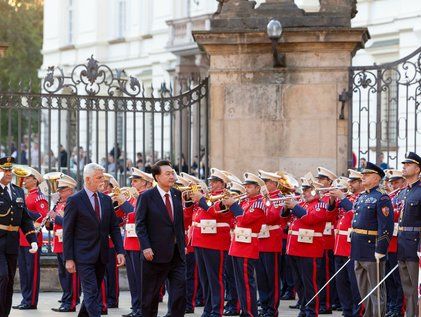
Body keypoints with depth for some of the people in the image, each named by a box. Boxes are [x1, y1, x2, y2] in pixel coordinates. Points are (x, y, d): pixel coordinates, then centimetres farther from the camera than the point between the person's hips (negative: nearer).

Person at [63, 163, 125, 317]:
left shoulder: (106, 200, 9)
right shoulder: (74, 200, -7)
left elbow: (114, 227, 11)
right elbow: (67, 232, -7)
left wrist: (120, 251, 1)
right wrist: (68, 258, -11)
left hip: (102, 256, 6)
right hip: (84, 256, -6)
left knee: (93, 292, 13)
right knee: (92, 293, -11)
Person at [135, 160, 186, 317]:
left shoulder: (177, 194, 8)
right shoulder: (147, 197, -7)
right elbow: (140, 224, -9)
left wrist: (182, 243, 12)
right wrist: (146, 247, -18)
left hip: (177, 253, 4)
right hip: (156, 254, -4)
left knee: (180, 293, -5)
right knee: (151, 295, 7)